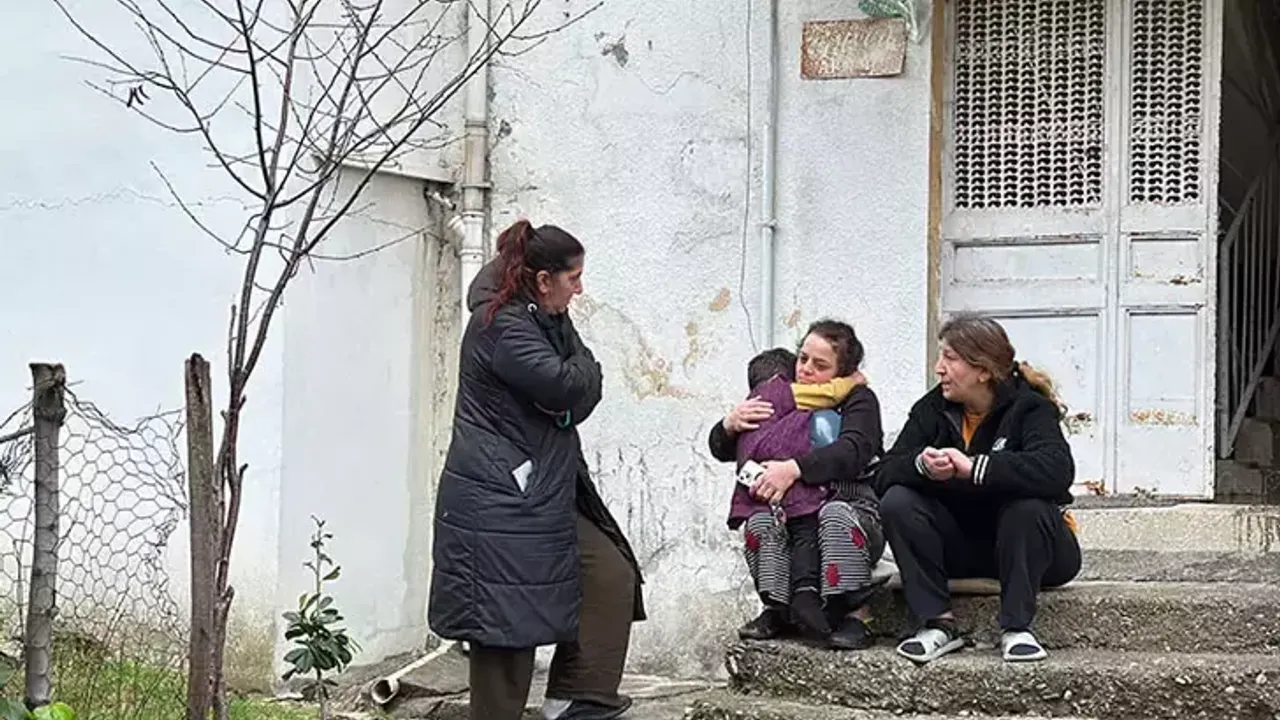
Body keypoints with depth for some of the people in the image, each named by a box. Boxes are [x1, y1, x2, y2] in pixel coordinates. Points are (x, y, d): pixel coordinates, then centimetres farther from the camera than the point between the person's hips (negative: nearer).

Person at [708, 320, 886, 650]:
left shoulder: (859, 400, 0)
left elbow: (853, 451, -24)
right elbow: (721, 451, 14)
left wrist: (795, 468, -38)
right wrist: (730, 425, -11)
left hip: (853, 506, -4)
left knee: (835, 515, -36)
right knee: (759, 521, -27)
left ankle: (855, 615, -28)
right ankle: (776, 611, -11)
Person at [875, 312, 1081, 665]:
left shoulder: (1029, 408, -14)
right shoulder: (933, 409, 0)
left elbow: (1057, 470, -35)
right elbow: (885, 475, -10)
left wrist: (974, 467, -40)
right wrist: (922, 466, -33)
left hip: (1023, 544, -4)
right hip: (961, 550, 4)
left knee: (1028, 507, -35)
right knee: (897, 502, -19)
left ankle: (1017, 627, -25)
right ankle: (938, 623, -21)